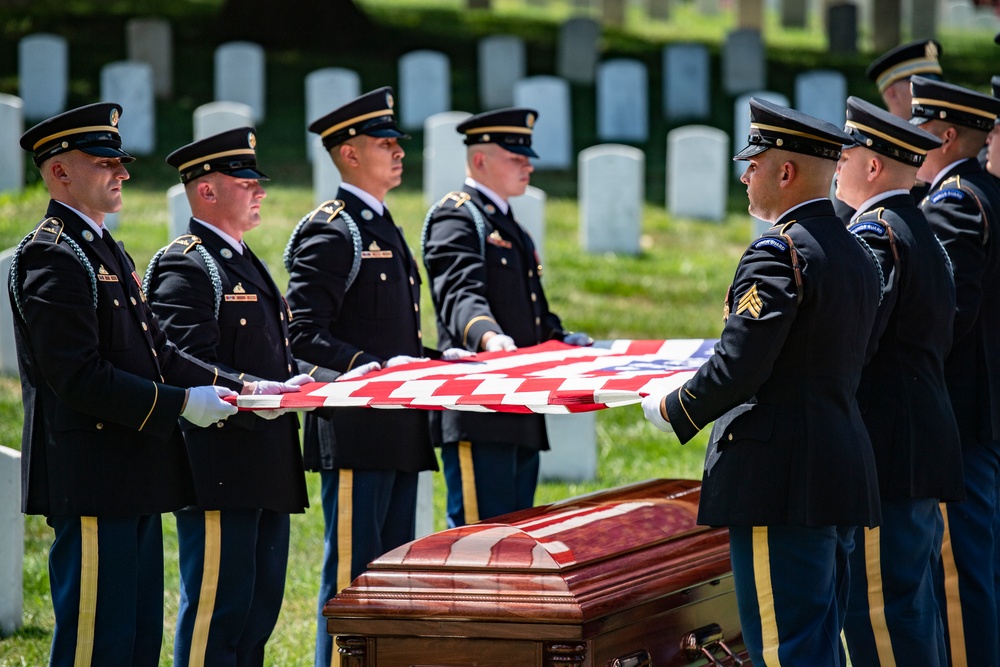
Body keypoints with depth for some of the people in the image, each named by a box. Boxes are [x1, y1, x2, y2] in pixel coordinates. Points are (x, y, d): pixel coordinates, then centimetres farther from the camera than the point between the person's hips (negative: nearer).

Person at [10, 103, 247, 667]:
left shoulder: (107, 250, 19)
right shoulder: (50, 257, -14)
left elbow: (157, 353, 19)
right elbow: (80, 379, -21)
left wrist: (242, 389, 8)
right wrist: (181, 404, -18)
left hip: (134, 478, 10)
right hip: (91, 480, -10)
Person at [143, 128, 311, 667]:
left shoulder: (245, 263, 22)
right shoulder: (184, 268, -10)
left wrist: (302, 382, 12)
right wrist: (252, 393, -30)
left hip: (267, 469, 10)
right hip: (220, 468, -10)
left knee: (260, 607, 12)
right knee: (217, 606, -7)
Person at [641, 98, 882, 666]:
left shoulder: (779, 252, -14)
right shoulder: (858, 254, 14)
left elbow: (738, 367, -19)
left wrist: (673, 410, -2)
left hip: (781, 483, -10)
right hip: (842, 475, 10)